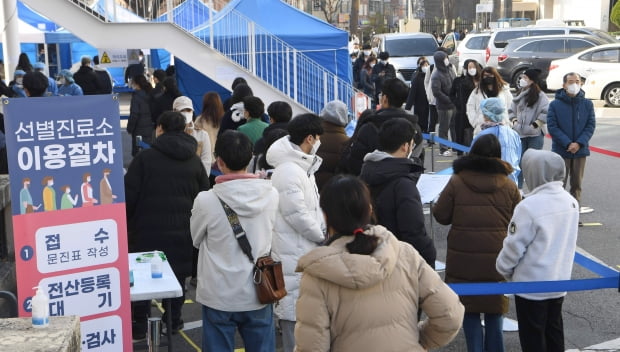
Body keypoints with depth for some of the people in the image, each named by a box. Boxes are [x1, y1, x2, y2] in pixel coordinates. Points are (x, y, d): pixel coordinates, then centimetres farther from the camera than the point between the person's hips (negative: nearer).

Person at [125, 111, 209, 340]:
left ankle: (138, 326, 13)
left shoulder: (145, 157, -8)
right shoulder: (195, 162, 5)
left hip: (147, 228, -3)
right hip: (181, 231, 3)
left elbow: (129, 194, -8)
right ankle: (172, 322, 21)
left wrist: (123, 224, 3)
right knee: (176, 276, 14)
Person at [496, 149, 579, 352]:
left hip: (531, 284, -7)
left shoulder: (529, 207, -25)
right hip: (560, 281, 7)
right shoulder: (571, 201, -3)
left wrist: (503, 269, 0)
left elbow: (514, 246, -17)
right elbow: (567, 241, 8)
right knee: (554, 331, 21)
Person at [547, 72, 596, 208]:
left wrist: (579, 143, -13)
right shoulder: (555, 105, -5)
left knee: (577, 183, 10)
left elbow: (591, 125, 1)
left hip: (580, 150, 2)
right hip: (560, 150, -2)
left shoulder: (587, 104, 2)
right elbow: (552, 127, -8)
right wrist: (568, 144, -16)